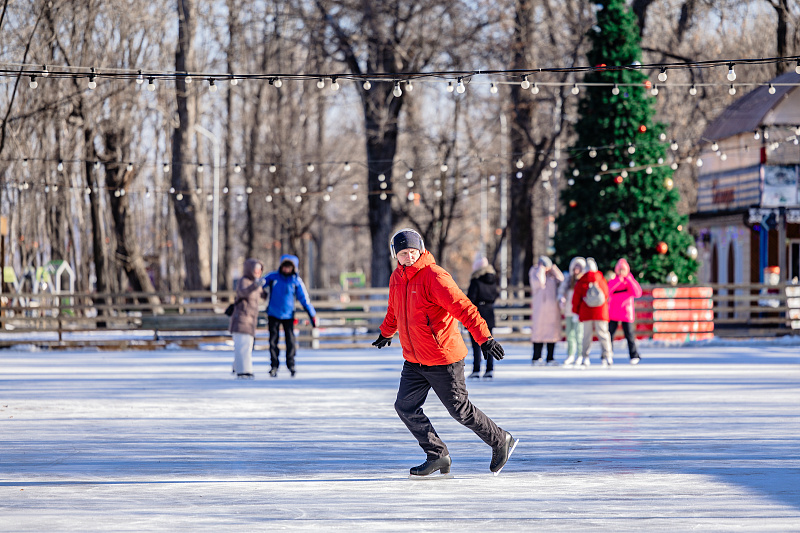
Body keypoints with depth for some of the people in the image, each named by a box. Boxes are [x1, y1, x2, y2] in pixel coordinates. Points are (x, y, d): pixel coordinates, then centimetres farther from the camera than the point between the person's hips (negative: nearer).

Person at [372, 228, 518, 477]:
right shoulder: (397, 278, 6)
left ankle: (500, 441, 22)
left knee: (460, 410, 1)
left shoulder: (434, 277, -18)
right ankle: (437, 456, 9)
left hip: (443, 359, -7)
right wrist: (386, 333, 43)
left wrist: (484, 338, -35)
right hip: (414, 361, 7)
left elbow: (463, 308, -26)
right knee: (406, 407, 0)